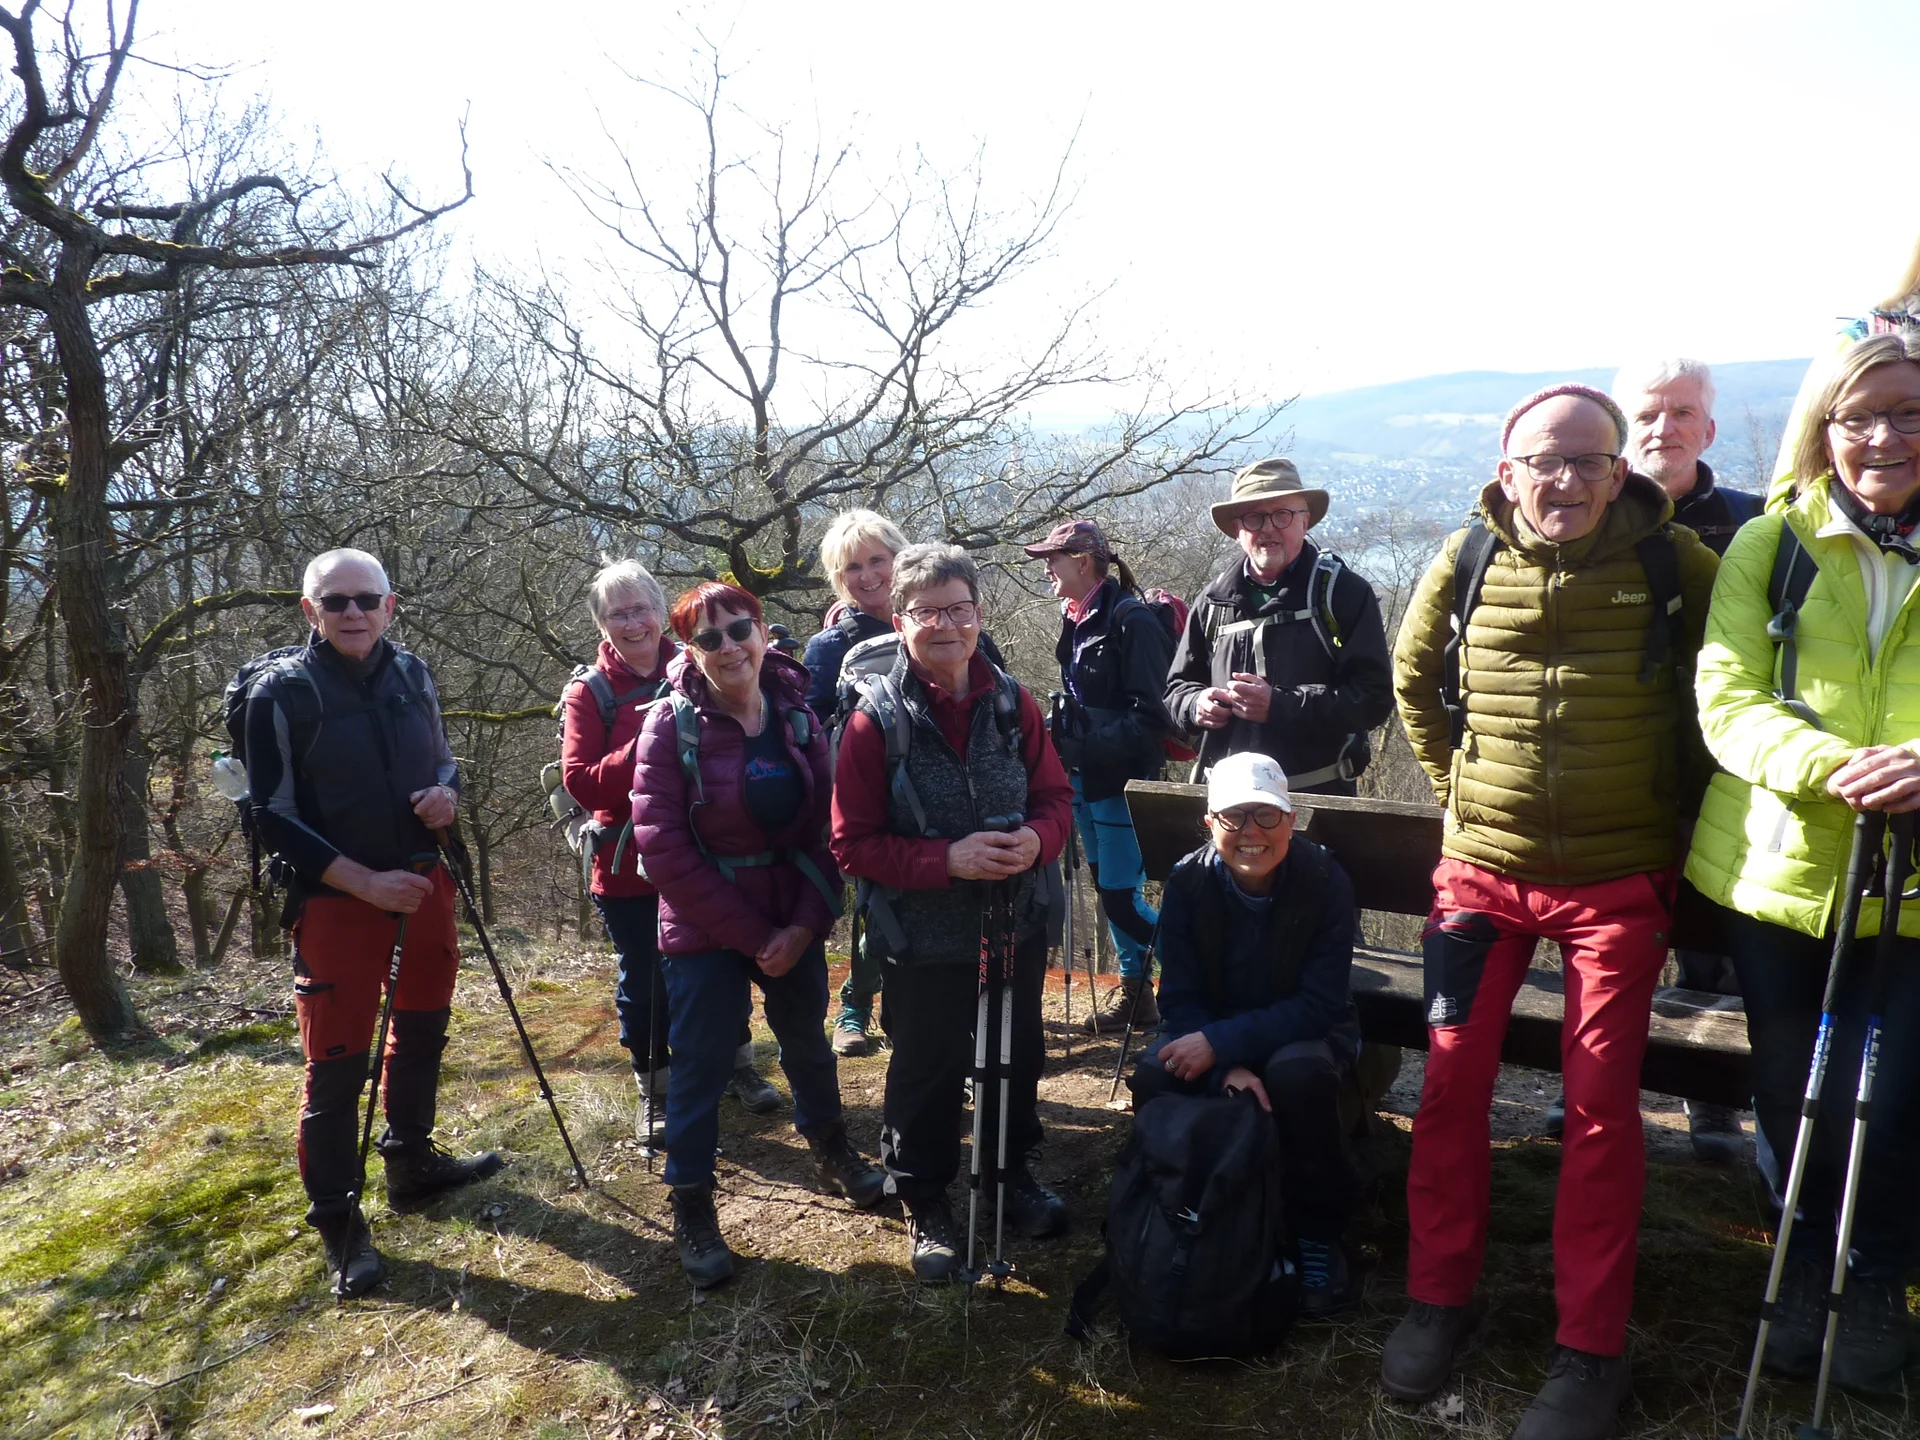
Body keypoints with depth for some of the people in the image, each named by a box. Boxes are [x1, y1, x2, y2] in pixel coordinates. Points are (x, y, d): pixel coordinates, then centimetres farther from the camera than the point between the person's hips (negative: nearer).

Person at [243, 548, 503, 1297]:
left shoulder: (413, 675, 2)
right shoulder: (281, 691, -12)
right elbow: (273, 818, -12)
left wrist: (446, 791, -9)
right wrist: (364, 881, -19)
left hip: (423, 882, 5)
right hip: (336, 899, -5)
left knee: (422, 1029, 18)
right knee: (337, 1061, 0)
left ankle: (411, 1162, 37)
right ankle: (337, 1219, 15)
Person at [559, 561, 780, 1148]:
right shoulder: (589, 692, -6)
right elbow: (580, 781, -16)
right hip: (630, 866, -2)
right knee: (643, 983, 11)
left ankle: (738, 1066, 38)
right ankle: (654, 1091, 31)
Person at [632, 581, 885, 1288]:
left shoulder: (798, 717, -3)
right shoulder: (671, 726, -13)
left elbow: (826, 827, -2)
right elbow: (664, 848, -17)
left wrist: (807, 922, -14)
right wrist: (753, 934, -16)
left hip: (794, 921, 4)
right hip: (706, 928, -4)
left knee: (807, 1039, 20)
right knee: (701, 1063, 4)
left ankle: (831, 1151, 45)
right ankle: (691, 1208, 24)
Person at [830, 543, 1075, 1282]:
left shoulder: (1012, 704, -4)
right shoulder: (875, 721, -14)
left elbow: (1056, 796, 4)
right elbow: (853, 843, -14)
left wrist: (1036, 839, -19)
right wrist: (948, 859, -25)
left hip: (1017, 923, 4)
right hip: (925, 936, -4)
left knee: (1017, 1055, 21)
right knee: (927, 1071, 11)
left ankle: (1013, 1170, 46)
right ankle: (924, 1203, 34)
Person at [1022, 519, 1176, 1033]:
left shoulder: (1132, 621, -15)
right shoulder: (1076, 621, 11)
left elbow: (1151, 716, -18)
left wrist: (1083, 745, -20)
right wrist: (1062, 734, 3)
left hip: (1122, 779, -8)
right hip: (1085, 778, 9)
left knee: (1121, 894, -6)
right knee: (1106, 886, 15)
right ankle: (1135, 988, 28)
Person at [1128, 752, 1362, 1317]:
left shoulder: (1326, 880, -19)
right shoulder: (1188, 882, -13)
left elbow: (1321, 1003, -22)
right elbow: (1178, 998, -11)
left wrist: (1221, 1042, -31)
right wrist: (1227, 1068, -29)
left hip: (1305, 1031, -2)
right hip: (1213, 1036, 2)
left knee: (1298, 1075, -36)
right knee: (1154, 1078, -27)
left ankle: (1318, 1233, -9)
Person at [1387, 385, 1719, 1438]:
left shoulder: (1676, 564, -7)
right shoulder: (1466, 561, -2)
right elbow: (1415, 676, 14)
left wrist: (1678, 802, 5)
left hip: (1619, 877, -1)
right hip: (1481, 866, 2)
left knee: (1602, 1104, 2)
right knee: (1452, 1081, 5)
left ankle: (1590, 1348, 17)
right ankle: (1438, 1298, 23)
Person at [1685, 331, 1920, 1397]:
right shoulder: (1768, 545, 1)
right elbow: (1727, 699, -7)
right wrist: (1833, 765, -26)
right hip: (1778, 872, 1)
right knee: (1790, 1104, 14)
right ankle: (1808, 1274, 39)